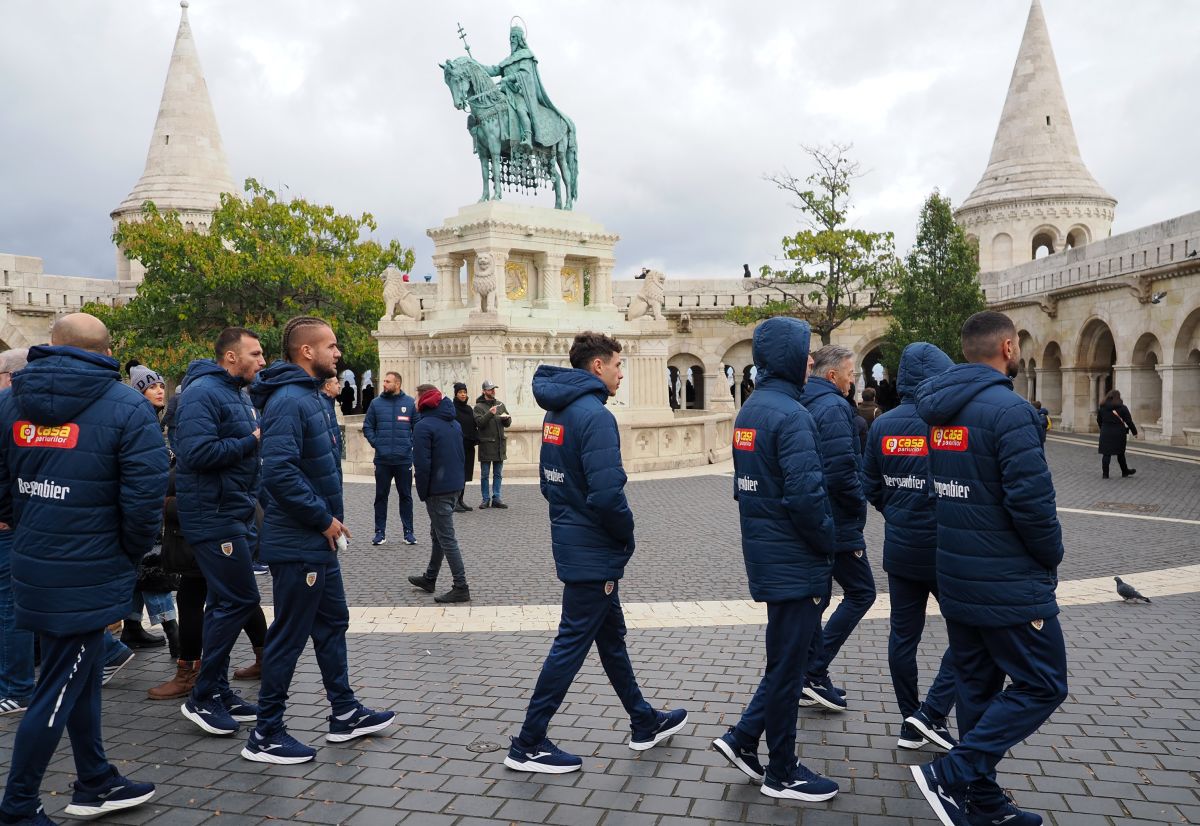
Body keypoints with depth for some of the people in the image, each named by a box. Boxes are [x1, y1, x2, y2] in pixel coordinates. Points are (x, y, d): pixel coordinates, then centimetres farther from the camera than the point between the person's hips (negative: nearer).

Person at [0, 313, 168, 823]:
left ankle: (96, 783, 33)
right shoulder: (128, 407, -13)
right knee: (58, 691, 7)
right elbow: (145, 497, -17)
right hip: (90, 575, -6)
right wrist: (131, 556, -2)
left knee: (80, 675, 20)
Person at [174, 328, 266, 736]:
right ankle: (202, 698, 5)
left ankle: (217, 691, 25)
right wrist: (252, 441, -19)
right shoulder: (203, 392, -15)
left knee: (227, 603, 14)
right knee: (239, 599, -8)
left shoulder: (238, 394, 17)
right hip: (214, 515, -10)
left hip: (235, 514, 10)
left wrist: (263, 438, 4)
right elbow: (197, 452, -26)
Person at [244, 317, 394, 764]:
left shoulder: (309, 396, 12)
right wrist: (324, 518, -21)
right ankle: (266, 735, 16)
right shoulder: (288, 400, -20)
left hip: (318, 542, 10)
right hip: (298, 544, -10)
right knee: (288, 637, 1)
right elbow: (279, 472, -30)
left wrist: (329, 518, 11)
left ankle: (345, 713, 31)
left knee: (333, 623, 18)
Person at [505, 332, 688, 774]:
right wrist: (626, 532, -12)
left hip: (571, 539, 10)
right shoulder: (594, 415, -21)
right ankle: (528, 745, 12)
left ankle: (644, 723, 36)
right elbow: (607, 492, -28)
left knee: (612, 635, 20)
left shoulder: (556, 412, 9)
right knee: (572, 644, 1)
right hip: (594, 553, -10)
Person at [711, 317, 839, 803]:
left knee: (787, 657, 21)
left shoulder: (750, 410, 9)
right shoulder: (791, 415, -20)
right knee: (787, 665, 5)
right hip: (794, 562, -9)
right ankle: (782, 775, 20)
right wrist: (827, 543, -9)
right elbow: (806, 495, -26)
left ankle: (743, 739, 24)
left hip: (766, 554, 9)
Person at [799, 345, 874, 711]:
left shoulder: (804, 404, 12)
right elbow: (842, 470, -25)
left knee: (815, 596, 14)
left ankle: (811, 681, 21)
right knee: (861, 592, 4)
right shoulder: (834, 407, -17)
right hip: (837, 524, -9)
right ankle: (815, 673, 2)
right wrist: (859, 506, -9)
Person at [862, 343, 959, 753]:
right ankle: (932, 712, 7)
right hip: (944, 549, -5)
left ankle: (910, 724, 23)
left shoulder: (882, 426, -1)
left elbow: (871, 487, 5)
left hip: (899, 549, 5)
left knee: (903, 634, 13)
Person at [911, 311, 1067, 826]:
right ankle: (953, 775, -1)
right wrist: (1051, 557, -4)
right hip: (1008, 584, -8)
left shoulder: (936, 409, 6)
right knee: (1041, 686, 5)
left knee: (977, 686, 16)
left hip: (953, 577, 8)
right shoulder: (1008, 410, -19)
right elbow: (1032, 501, -21)